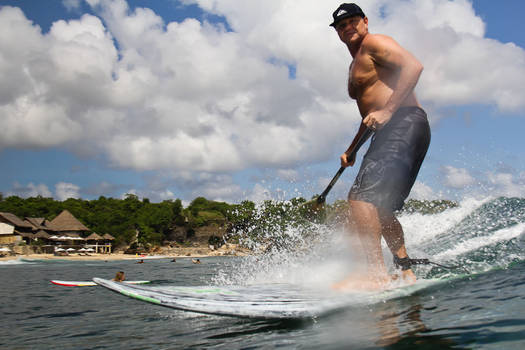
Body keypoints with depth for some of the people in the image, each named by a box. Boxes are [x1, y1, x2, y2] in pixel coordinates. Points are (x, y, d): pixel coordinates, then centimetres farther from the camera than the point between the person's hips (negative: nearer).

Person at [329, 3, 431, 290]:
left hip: (404, 125, -10)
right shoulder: (355, 67, 28)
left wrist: (388, 110, -23)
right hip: (389, 134, 10)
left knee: (360, 197, -23)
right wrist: (351, 150, 29)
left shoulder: (373, 43, 1)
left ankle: (377, 274, -28)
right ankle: (406, 273, 15)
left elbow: (413, 66, -16)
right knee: (380, 208, 11)